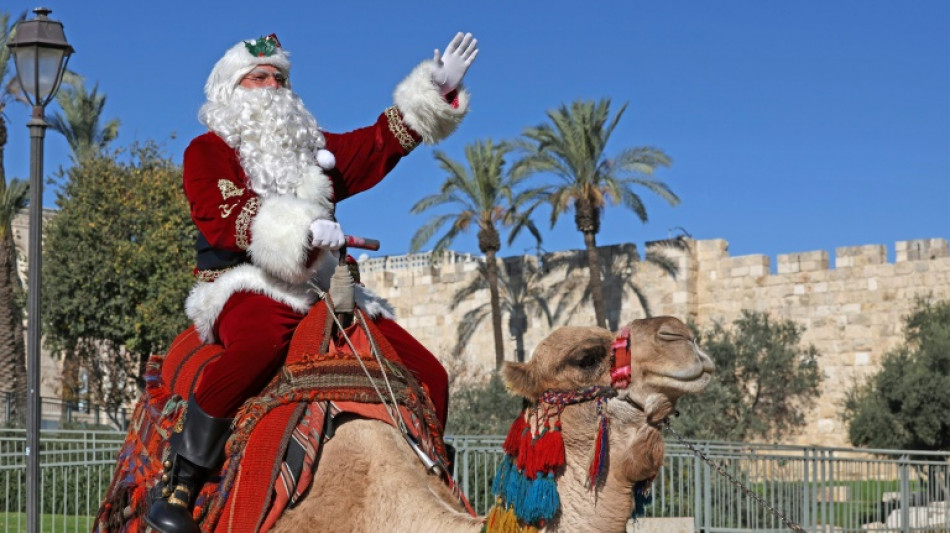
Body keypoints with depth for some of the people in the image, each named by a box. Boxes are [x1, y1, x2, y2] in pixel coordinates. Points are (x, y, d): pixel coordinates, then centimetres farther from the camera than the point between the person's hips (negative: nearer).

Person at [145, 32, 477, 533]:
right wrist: (298, 228, -28)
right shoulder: (209, 149, 6)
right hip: (246, 285, -7)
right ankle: (179, 481, -32)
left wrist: (436, 90, 16)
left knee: (427, 373, -5)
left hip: (323, 290, 7)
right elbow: (222, 215, -12)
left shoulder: (315, 146, 27)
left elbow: (381, 141, 29)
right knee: (260, 343, -43)